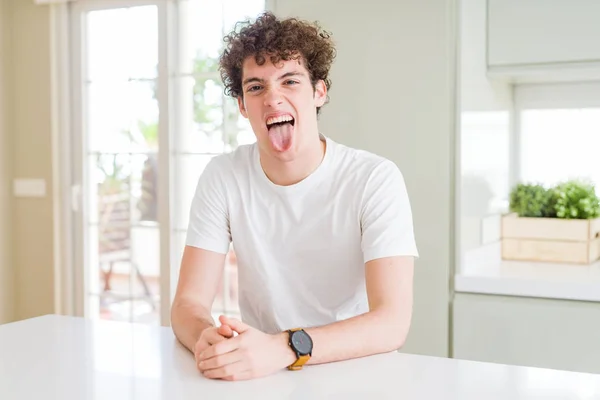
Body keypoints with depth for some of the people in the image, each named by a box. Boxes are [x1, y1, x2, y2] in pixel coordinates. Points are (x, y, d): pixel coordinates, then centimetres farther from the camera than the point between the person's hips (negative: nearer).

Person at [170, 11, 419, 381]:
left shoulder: (376, 180, -12)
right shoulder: (223, 178, -2)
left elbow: (393, 322, -20)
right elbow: (189, 301, -6)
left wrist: (285, 348, -35)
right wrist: (206, 338, -29)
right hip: (256, 374, 3)